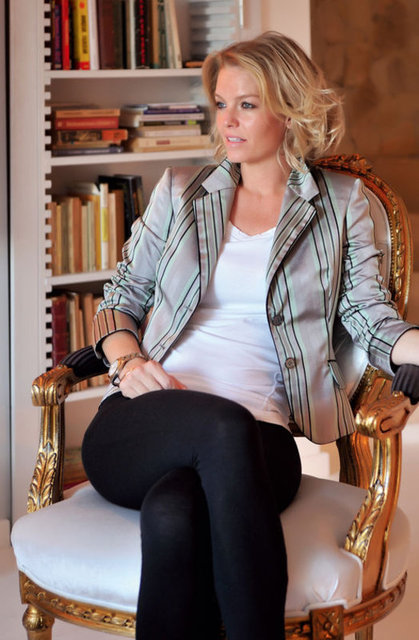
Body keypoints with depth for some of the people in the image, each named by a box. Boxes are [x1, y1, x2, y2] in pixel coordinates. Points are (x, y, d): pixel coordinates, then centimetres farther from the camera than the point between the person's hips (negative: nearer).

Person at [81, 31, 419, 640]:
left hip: (256, 437, -1)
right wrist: (127, 360, 0)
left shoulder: (340, 204, 16)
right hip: (139, 429, 1)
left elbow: (369, 315, 7)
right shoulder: (179, 192, 20)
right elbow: (122, 295, 22)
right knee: (224, 426, -38)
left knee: (174, 511, -38)